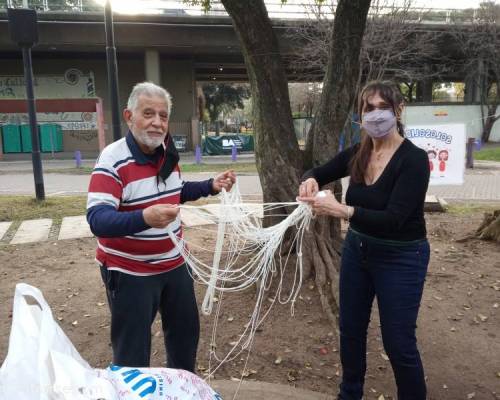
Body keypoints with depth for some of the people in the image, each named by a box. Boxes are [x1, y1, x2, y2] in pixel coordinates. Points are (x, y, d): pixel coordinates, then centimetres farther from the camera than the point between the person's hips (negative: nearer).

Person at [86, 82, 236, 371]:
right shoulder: (113, 160, -22)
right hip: (130, 271, -7)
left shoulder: (168, 154, 2)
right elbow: (97, 219, -31)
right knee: (132, 351, 5)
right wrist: (144, 218, -48)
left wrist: (211, 186, 4)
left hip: (174, 263, 8)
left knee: (186, 330, 22)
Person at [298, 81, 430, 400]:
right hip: (357, 250, 6)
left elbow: (392, 220, -28)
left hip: (400, 258, -6)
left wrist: (342, 210, -41)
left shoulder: (414, 159, -21)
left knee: (399, 342, 5)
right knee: (351, 329, 18)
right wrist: (310, 180, -14)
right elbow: (320, 173, 10)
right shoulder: (357, 154, -4)